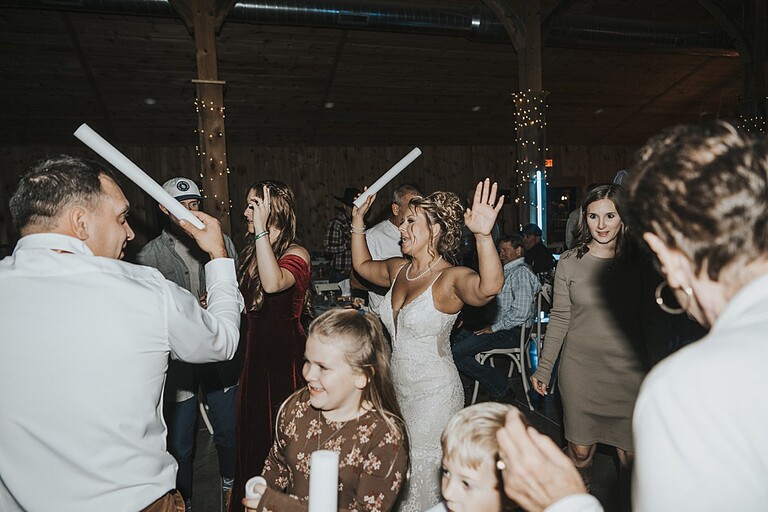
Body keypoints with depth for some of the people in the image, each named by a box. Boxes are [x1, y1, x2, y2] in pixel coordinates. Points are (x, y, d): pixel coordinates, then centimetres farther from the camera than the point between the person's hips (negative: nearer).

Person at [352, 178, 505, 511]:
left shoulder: (450, 278, -21)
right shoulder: (398, 269, 1)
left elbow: (489, 287, -43)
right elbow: (363, 265, 20)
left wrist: (484, 235, -57)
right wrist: (358, 220, 14)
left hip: (434, 393, -7)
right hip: (397, 387, 7)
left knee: (423, 477, 9)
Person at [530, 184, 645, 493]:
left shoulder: (636, 262, -1)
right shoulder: (569, 263, -3)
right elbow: (559, 318, 2)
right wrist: (543, 369, 3)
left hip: (628, 371, 1)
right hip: (579, 369, 0)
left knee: (631, 455, 9)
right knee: (580, 449, 11)